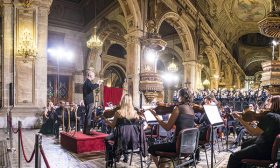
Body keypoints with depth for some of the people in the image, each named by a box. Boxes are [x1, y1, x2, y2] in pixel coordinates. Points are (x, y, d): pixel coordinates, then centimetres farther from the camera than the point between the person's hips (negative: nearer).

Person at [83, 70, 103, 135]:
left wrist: (97, 84, 16)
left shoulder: (87, 82, 17)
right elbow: (92, 87, -34)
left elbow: (91, 87, 25)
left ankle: (85, 130, 22)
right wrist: (98, 84, -21)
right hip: (89, 101, -11)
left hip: (87, 101, 11)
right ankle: (87, 131, -4)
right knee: (89, 116, -7)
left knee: (87, 116, 15)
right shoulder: (88, 82, -15)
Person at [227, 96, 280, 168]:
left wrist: (240, 119, -22)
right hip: (272, 146, 11)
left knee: (234, 157, -13)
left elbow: (254, 132, -26)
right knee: (244, 145, 32)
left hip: (265, 151, -11)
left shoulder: (270, 116, -26)